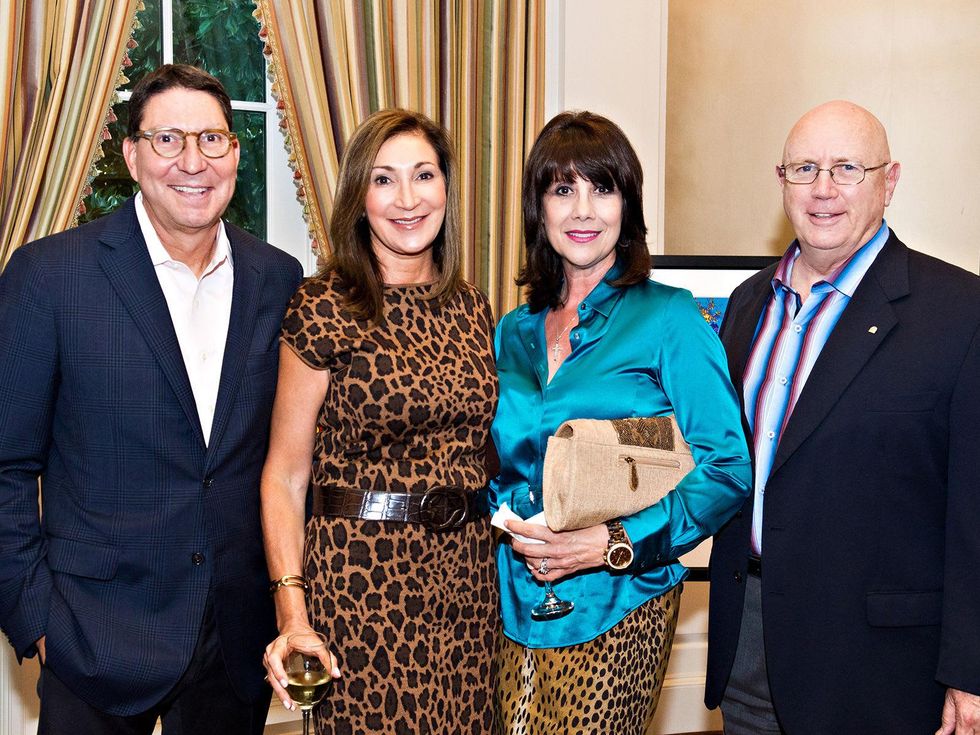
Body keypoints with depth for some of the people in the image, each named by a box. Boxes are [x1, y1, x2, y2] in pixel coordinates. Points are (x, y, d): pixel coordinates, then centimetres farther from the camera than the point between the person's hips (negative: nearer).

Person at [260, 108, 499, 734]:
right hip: (364, 582, -5)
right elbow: (284, 477, -8)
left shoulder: (473, 309, 8)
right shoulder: (327, 308, -8)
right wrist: (291, 612, -18)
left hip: (469, 577, 5)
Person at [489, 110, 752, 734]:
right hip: (514, 604, 4)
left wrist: (617, 542, -20)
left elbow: (728, 467, -9)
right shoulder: (514, 332, 10)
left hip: (616, 605, -4)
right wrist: (512, 526, -4)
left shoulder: (667, 319, -5)